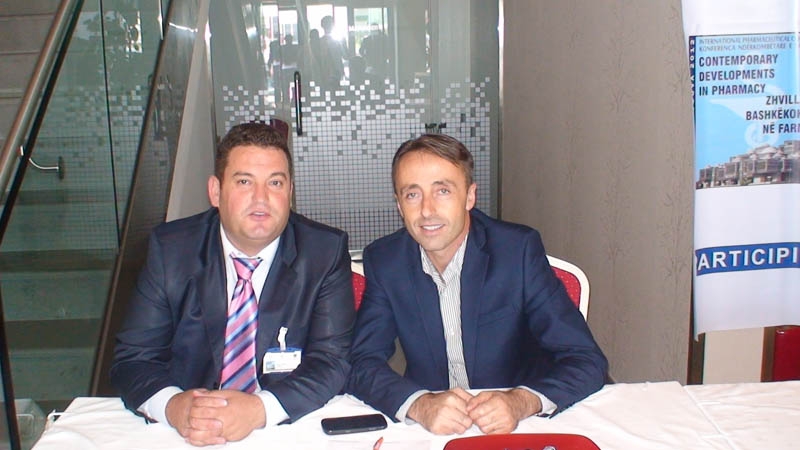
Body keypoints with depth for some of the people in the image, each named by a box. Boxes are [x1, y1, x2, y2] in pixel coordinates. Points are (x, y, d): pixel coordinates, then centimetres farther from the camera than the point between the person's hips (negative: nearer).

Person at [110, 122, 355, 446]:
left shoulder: (326, 252, -5)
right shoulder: (169, 249, -3)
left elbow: (331, 359, -9)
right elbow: (132, 358, -3)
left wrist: (259, 409, -25)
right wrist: (172, 406, -23)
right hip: (187, 433, 2)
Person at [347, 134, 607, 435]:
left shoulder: (518, 250, -10)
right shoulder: (383, 261, -3)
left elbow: (587, 361, -12)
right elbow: (362, 364, -7)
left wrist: (521, 402, -30)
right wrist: (419, 405, -26)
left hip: (521, 427, 0)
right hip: (427, 430, 1)